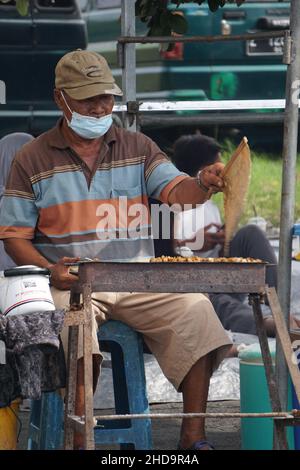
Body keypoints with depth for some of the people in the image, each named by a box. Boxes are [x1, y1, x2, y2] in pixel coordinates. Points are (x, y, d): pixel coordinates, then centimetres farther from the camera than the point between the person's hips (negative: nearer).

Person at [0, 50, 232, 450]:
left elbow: (176, 191, -5)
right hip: (71, 280, -2)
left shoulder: (137, 148, 11)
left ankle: (193, 435, -16)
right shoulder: (33, 160, 5)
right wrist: (51, 271, -16)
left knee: (195, 310, -22)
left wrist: (204, 185, -30)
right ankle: (80, 440, -24)